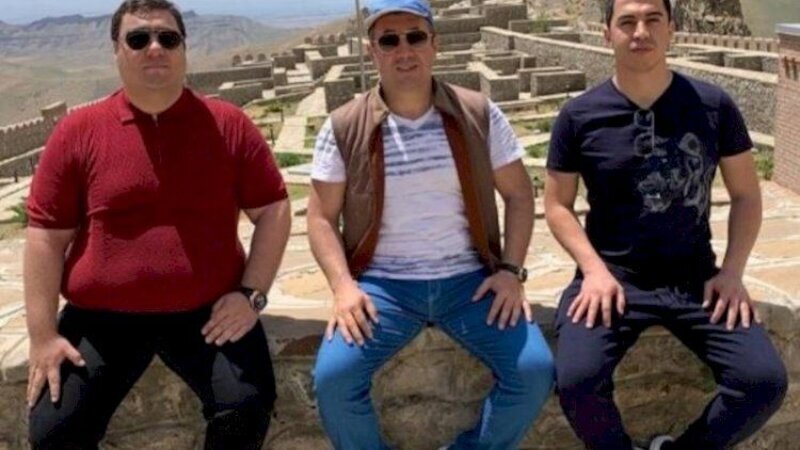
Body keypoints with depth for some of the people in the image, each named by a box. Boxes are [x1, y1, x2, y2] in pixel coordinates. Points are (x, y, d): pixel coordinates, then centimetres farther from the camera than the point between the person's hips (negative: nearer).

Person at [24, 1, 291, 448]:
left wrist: (251, 293, -7)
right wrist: (43, 335, -4)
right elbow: (47, 236, -1)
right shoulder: (78, 131, -2)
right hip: (100, 316, 1)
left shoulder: (228, 125, -1)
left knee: (247, 407, -16)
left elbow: (274, 210, 3)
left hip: (208, 310, 0)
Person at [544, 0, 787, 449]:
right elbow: (558, 205, 3)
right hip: (613, 274, -1)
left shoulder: (713, 105, 0)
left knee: (765, 379, -17)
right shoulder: (580, 116, -3)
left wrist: (732, 271, -5)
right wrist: (595, 269, -12)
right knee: (576, 381, -26)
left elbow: (746, 194, 8)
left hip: (695, 274, 2)